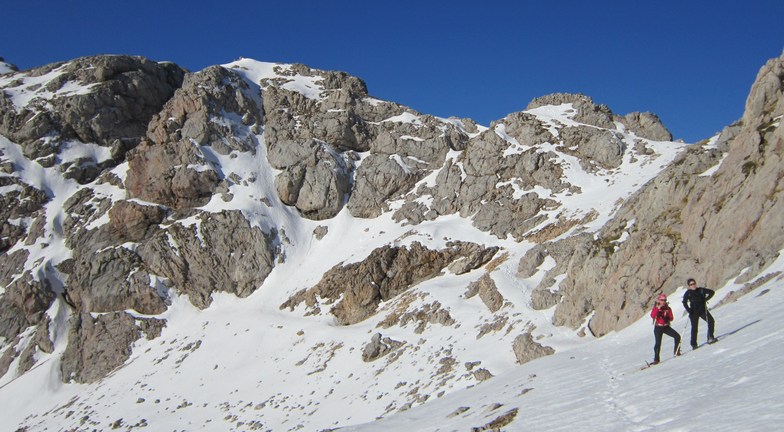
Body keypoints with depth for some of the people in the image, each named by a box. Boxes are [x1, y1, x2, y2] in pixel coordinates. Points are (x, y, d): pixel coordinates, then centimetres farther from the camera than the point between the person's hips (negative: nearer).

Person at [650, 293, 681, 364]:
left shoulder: (668, 308, 5)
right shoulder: (656, 308, -4)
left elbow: (671, 318, 4)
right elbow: (652, 316, -22)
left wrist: (667, 318, -17)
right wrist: (658, 308, -29)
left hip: (666, 327, 4)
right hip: (658, 327, -4)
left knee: (677, 336, -8)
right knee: (658, 343, -13)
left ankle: (676, 351, 10)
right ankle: (656, 359, -8)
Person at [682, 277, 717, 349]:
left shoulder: (701, 290, 1)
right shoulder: (688, 293, -2)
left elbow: (712, 292, 5)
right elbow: (685, 303, -3)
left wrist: (706, 299, -6)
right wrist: (689, 310, -14)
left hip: (703, 310, 2)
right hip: (694, 312, -2)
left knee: (711, 321, -14)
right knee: (694, 327, -3)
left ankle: (710, 337, 0)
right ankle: (693, 344, 2)